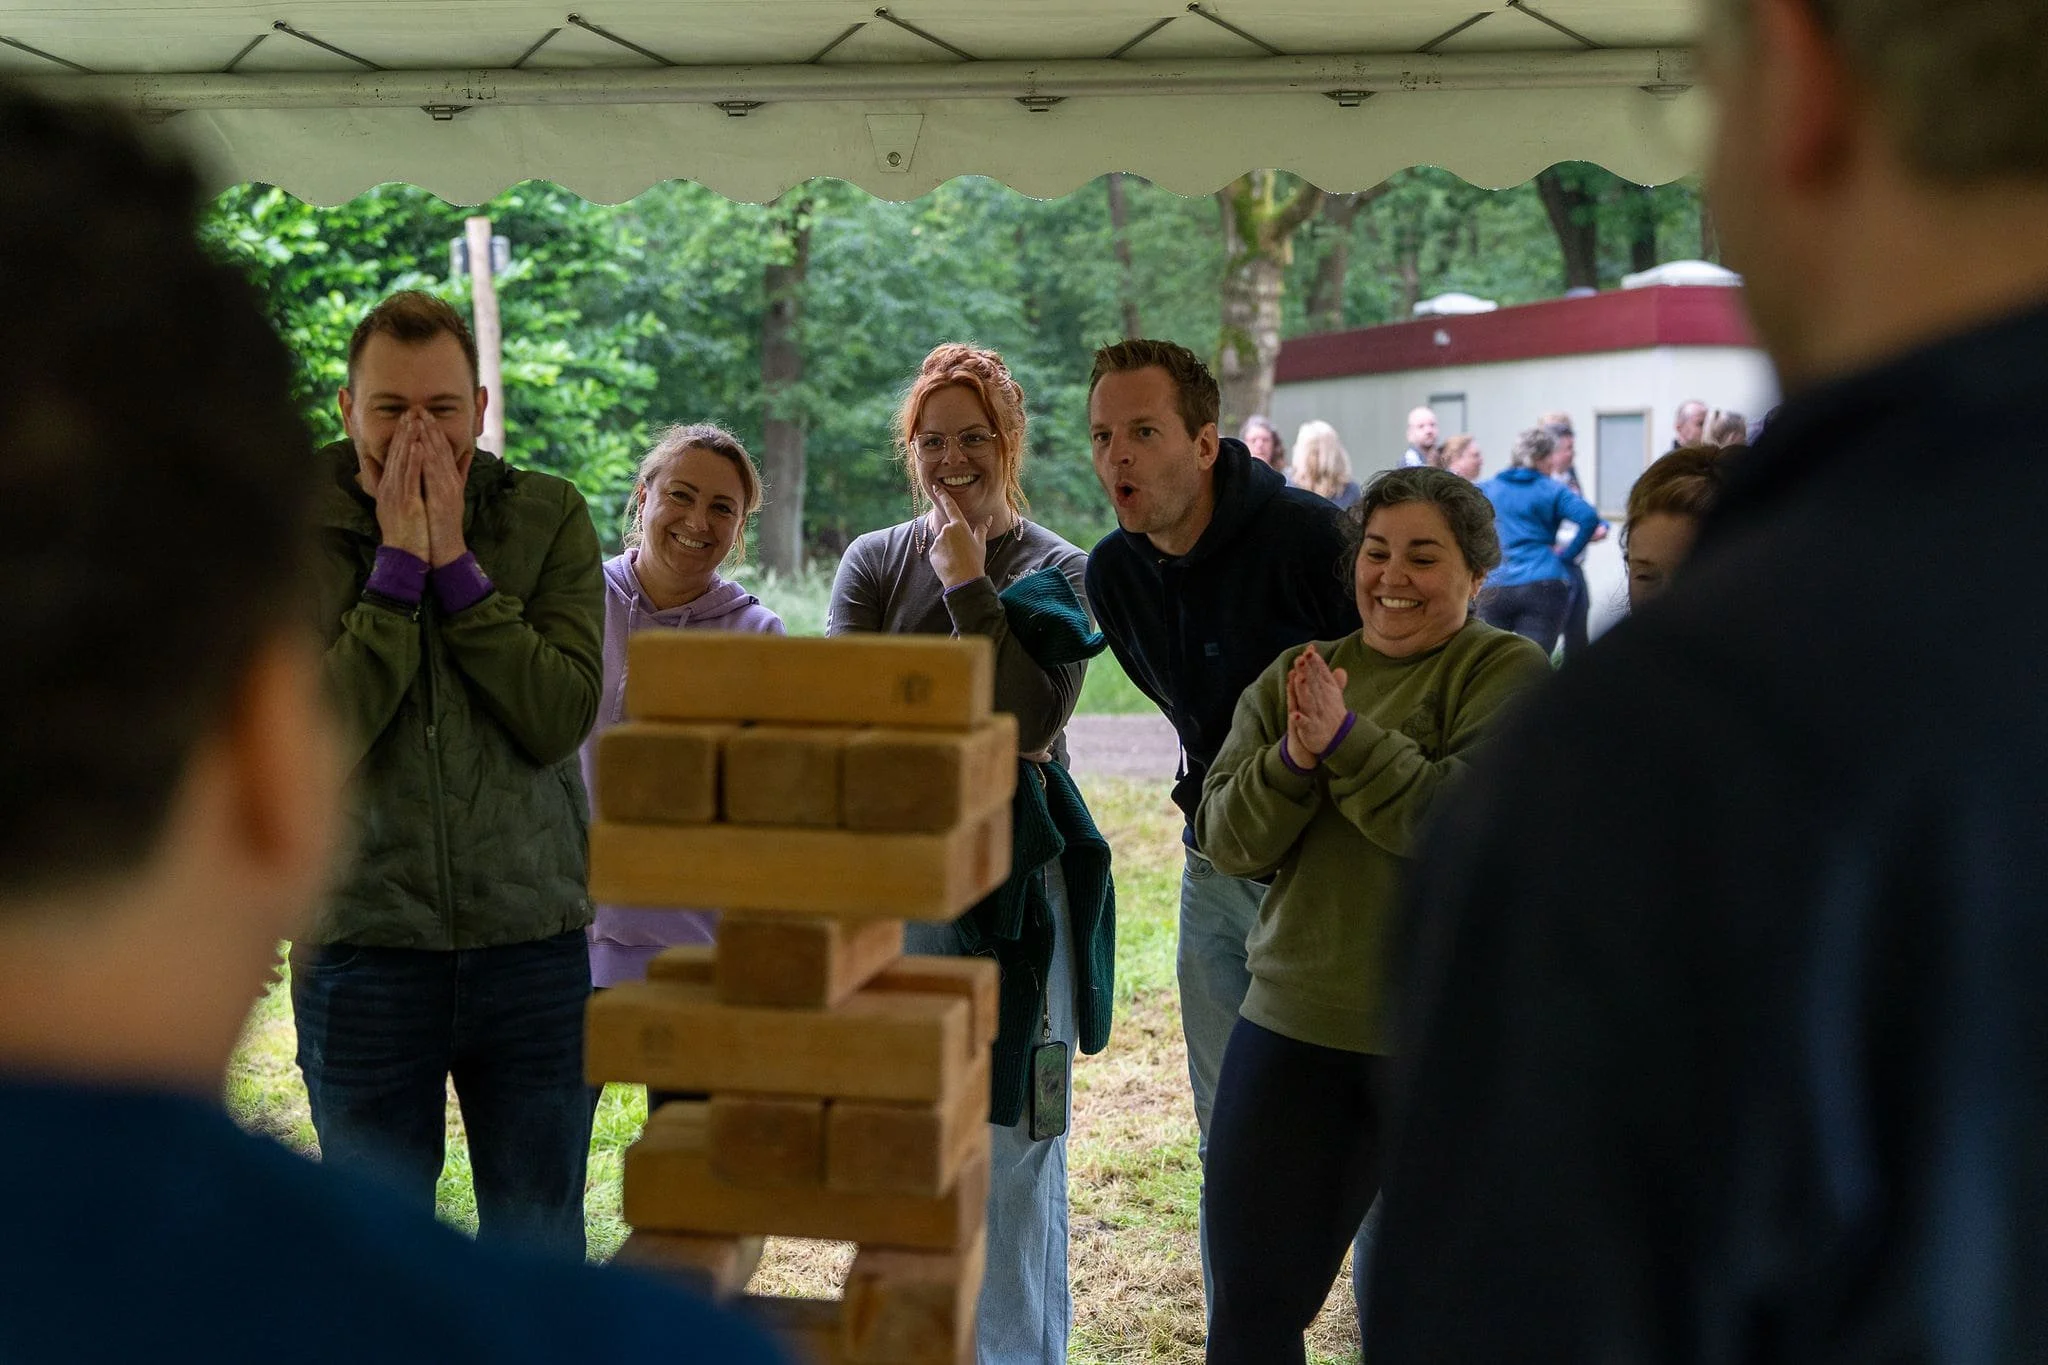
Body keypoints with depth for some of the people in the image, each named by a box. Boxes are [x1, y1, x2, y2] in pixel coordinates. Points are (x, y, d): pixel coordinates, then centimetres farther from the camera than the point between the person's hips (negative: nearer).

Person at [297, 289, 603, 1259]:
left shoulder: (550, 519, 1)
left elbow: (560, 720, -11)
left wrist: (454, 560, -13)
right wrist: (398, 560, -15)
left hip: (532, 935, 1)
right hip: (362, 948, -1)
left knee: (540, 1253, 12)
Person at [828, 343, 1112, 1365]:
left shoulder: (1058, 572, 1)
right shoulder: (876, 561, 8)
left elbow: (1035, 715, -12)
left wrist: (969, 588, -12)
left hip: (1013, 872, -3)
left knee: (1012, 1126, -1)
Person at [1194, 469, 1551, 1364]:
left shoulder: (1509, 674, -6)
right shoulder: (1292, 678, 11)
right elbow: (1228, 841, 2)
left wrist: (1347, 739, -22)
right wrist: (1292, 759, -16)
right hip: (1294, 1023, 5)